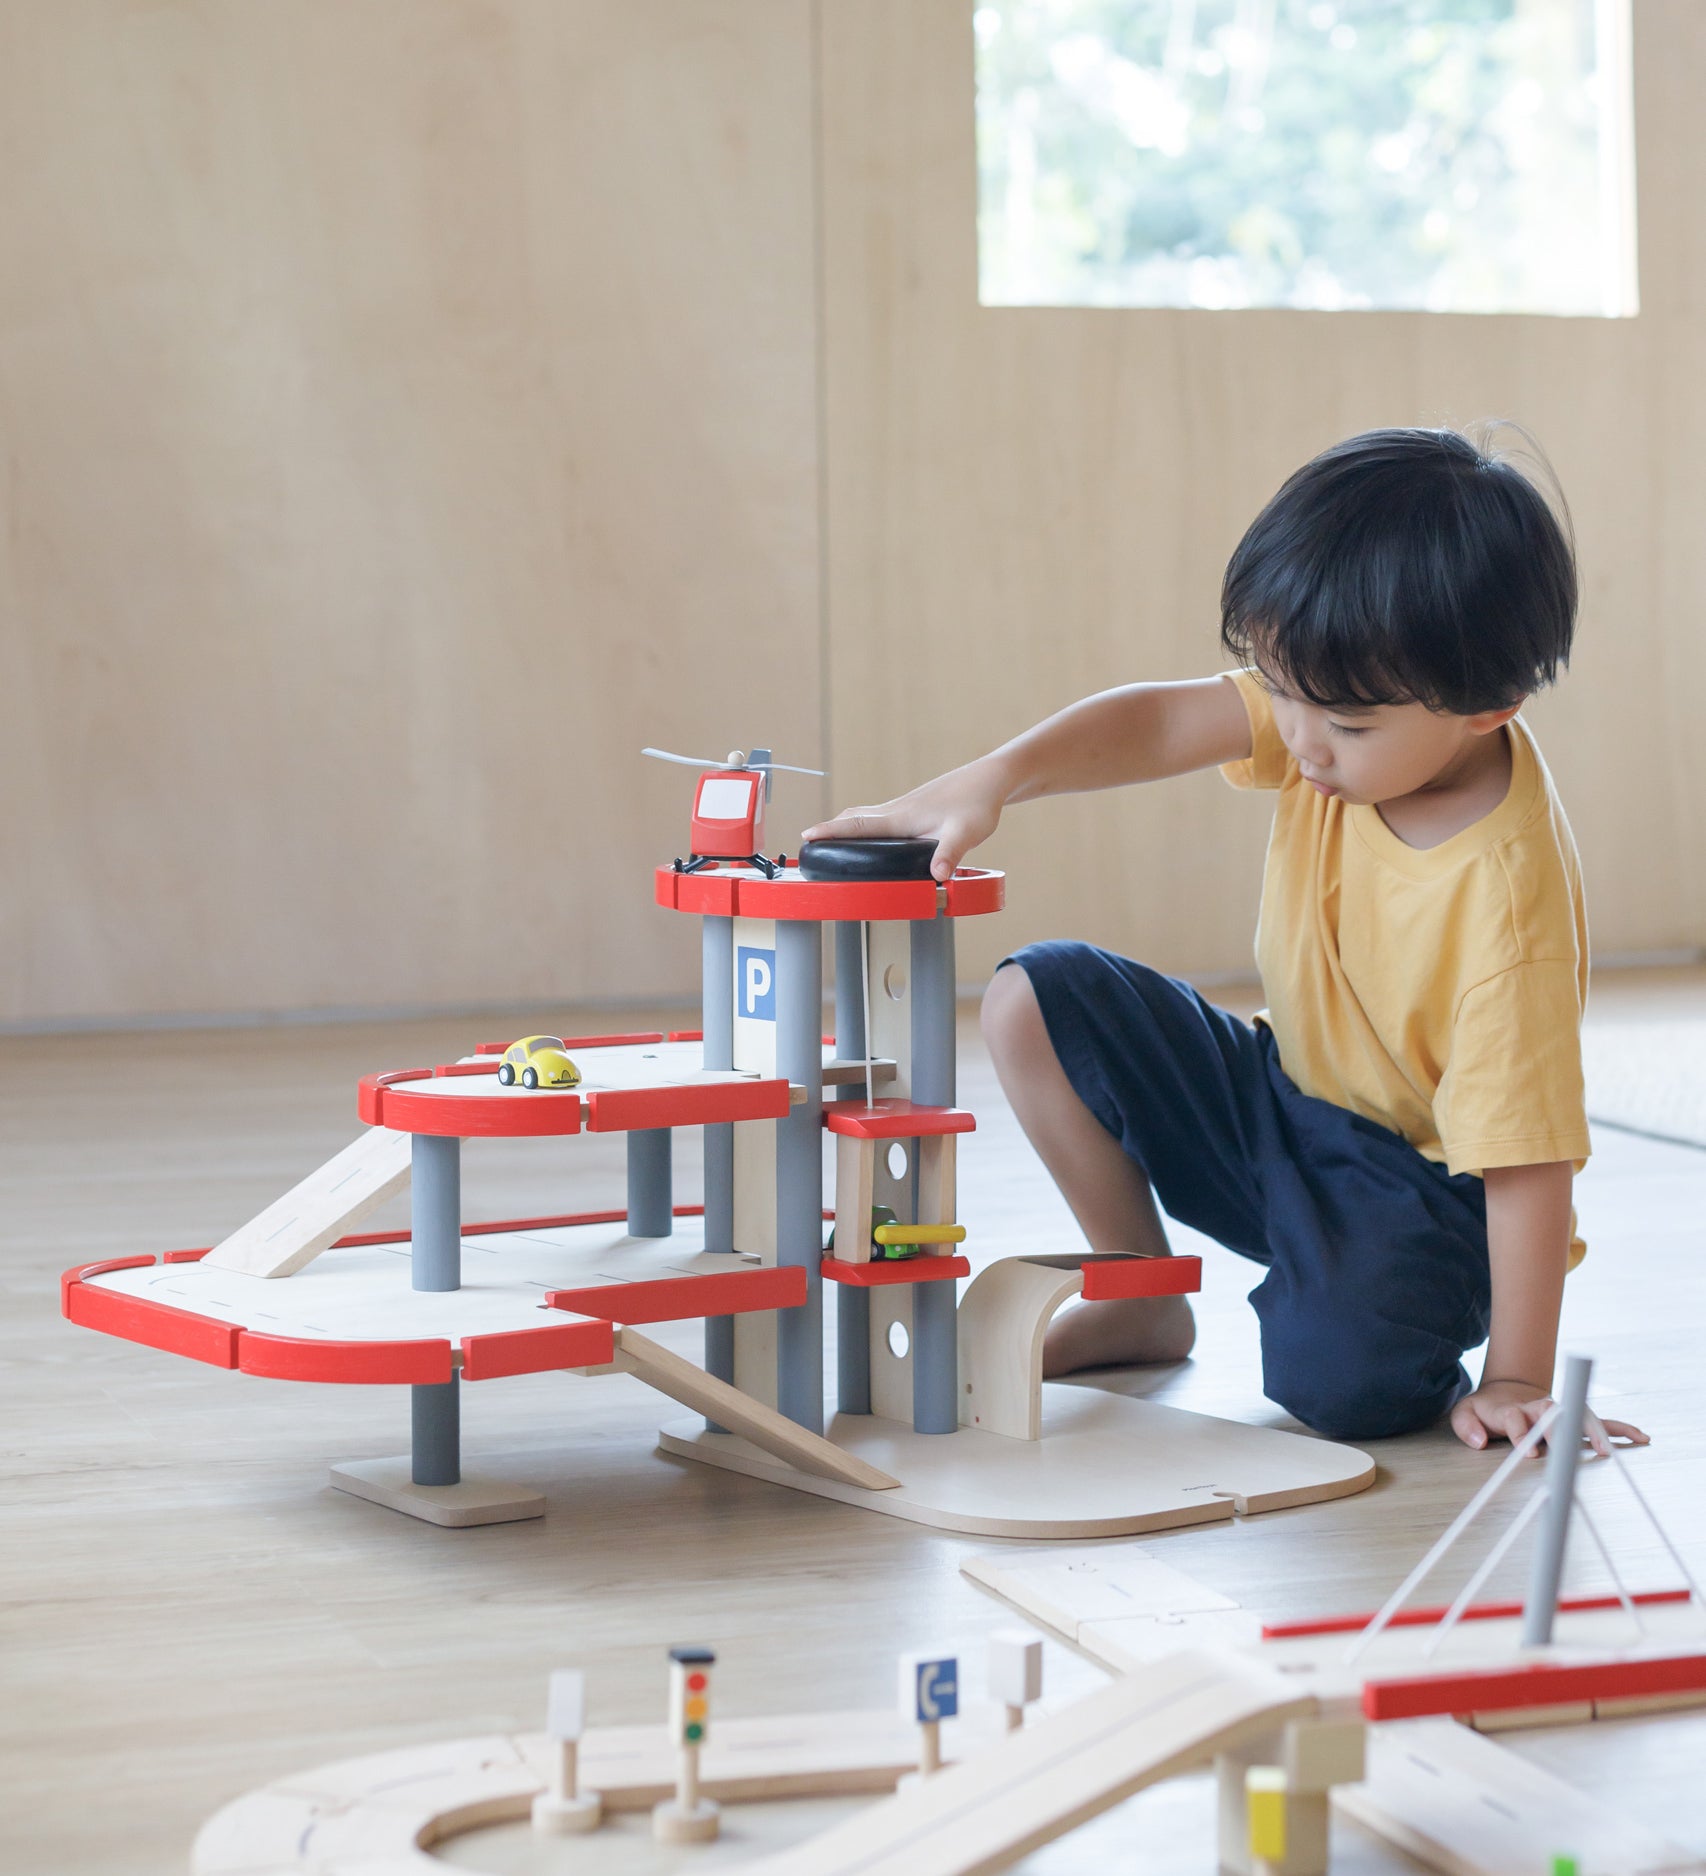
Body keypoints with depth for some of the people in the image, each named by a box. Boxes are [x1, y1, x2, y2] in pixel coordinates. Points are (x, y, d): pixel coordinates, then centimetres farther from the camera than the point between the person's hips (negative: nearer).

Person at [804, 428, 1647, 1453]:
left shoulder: (1509, 898, -32)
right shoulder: (1337, 701, -14)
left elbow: (1528, 1157, -30)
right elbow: (1160, 722, -18)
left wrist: (1517, 1382, -27)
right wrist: (991, 781, -35)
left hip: (1424, 1183, -7)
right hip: (1286, 1103, 7)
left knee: (1339, 1378, -34)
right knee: (1037, 999, -3)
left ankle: (1430, 1334, 4)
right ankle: (1143, 1301, 11)